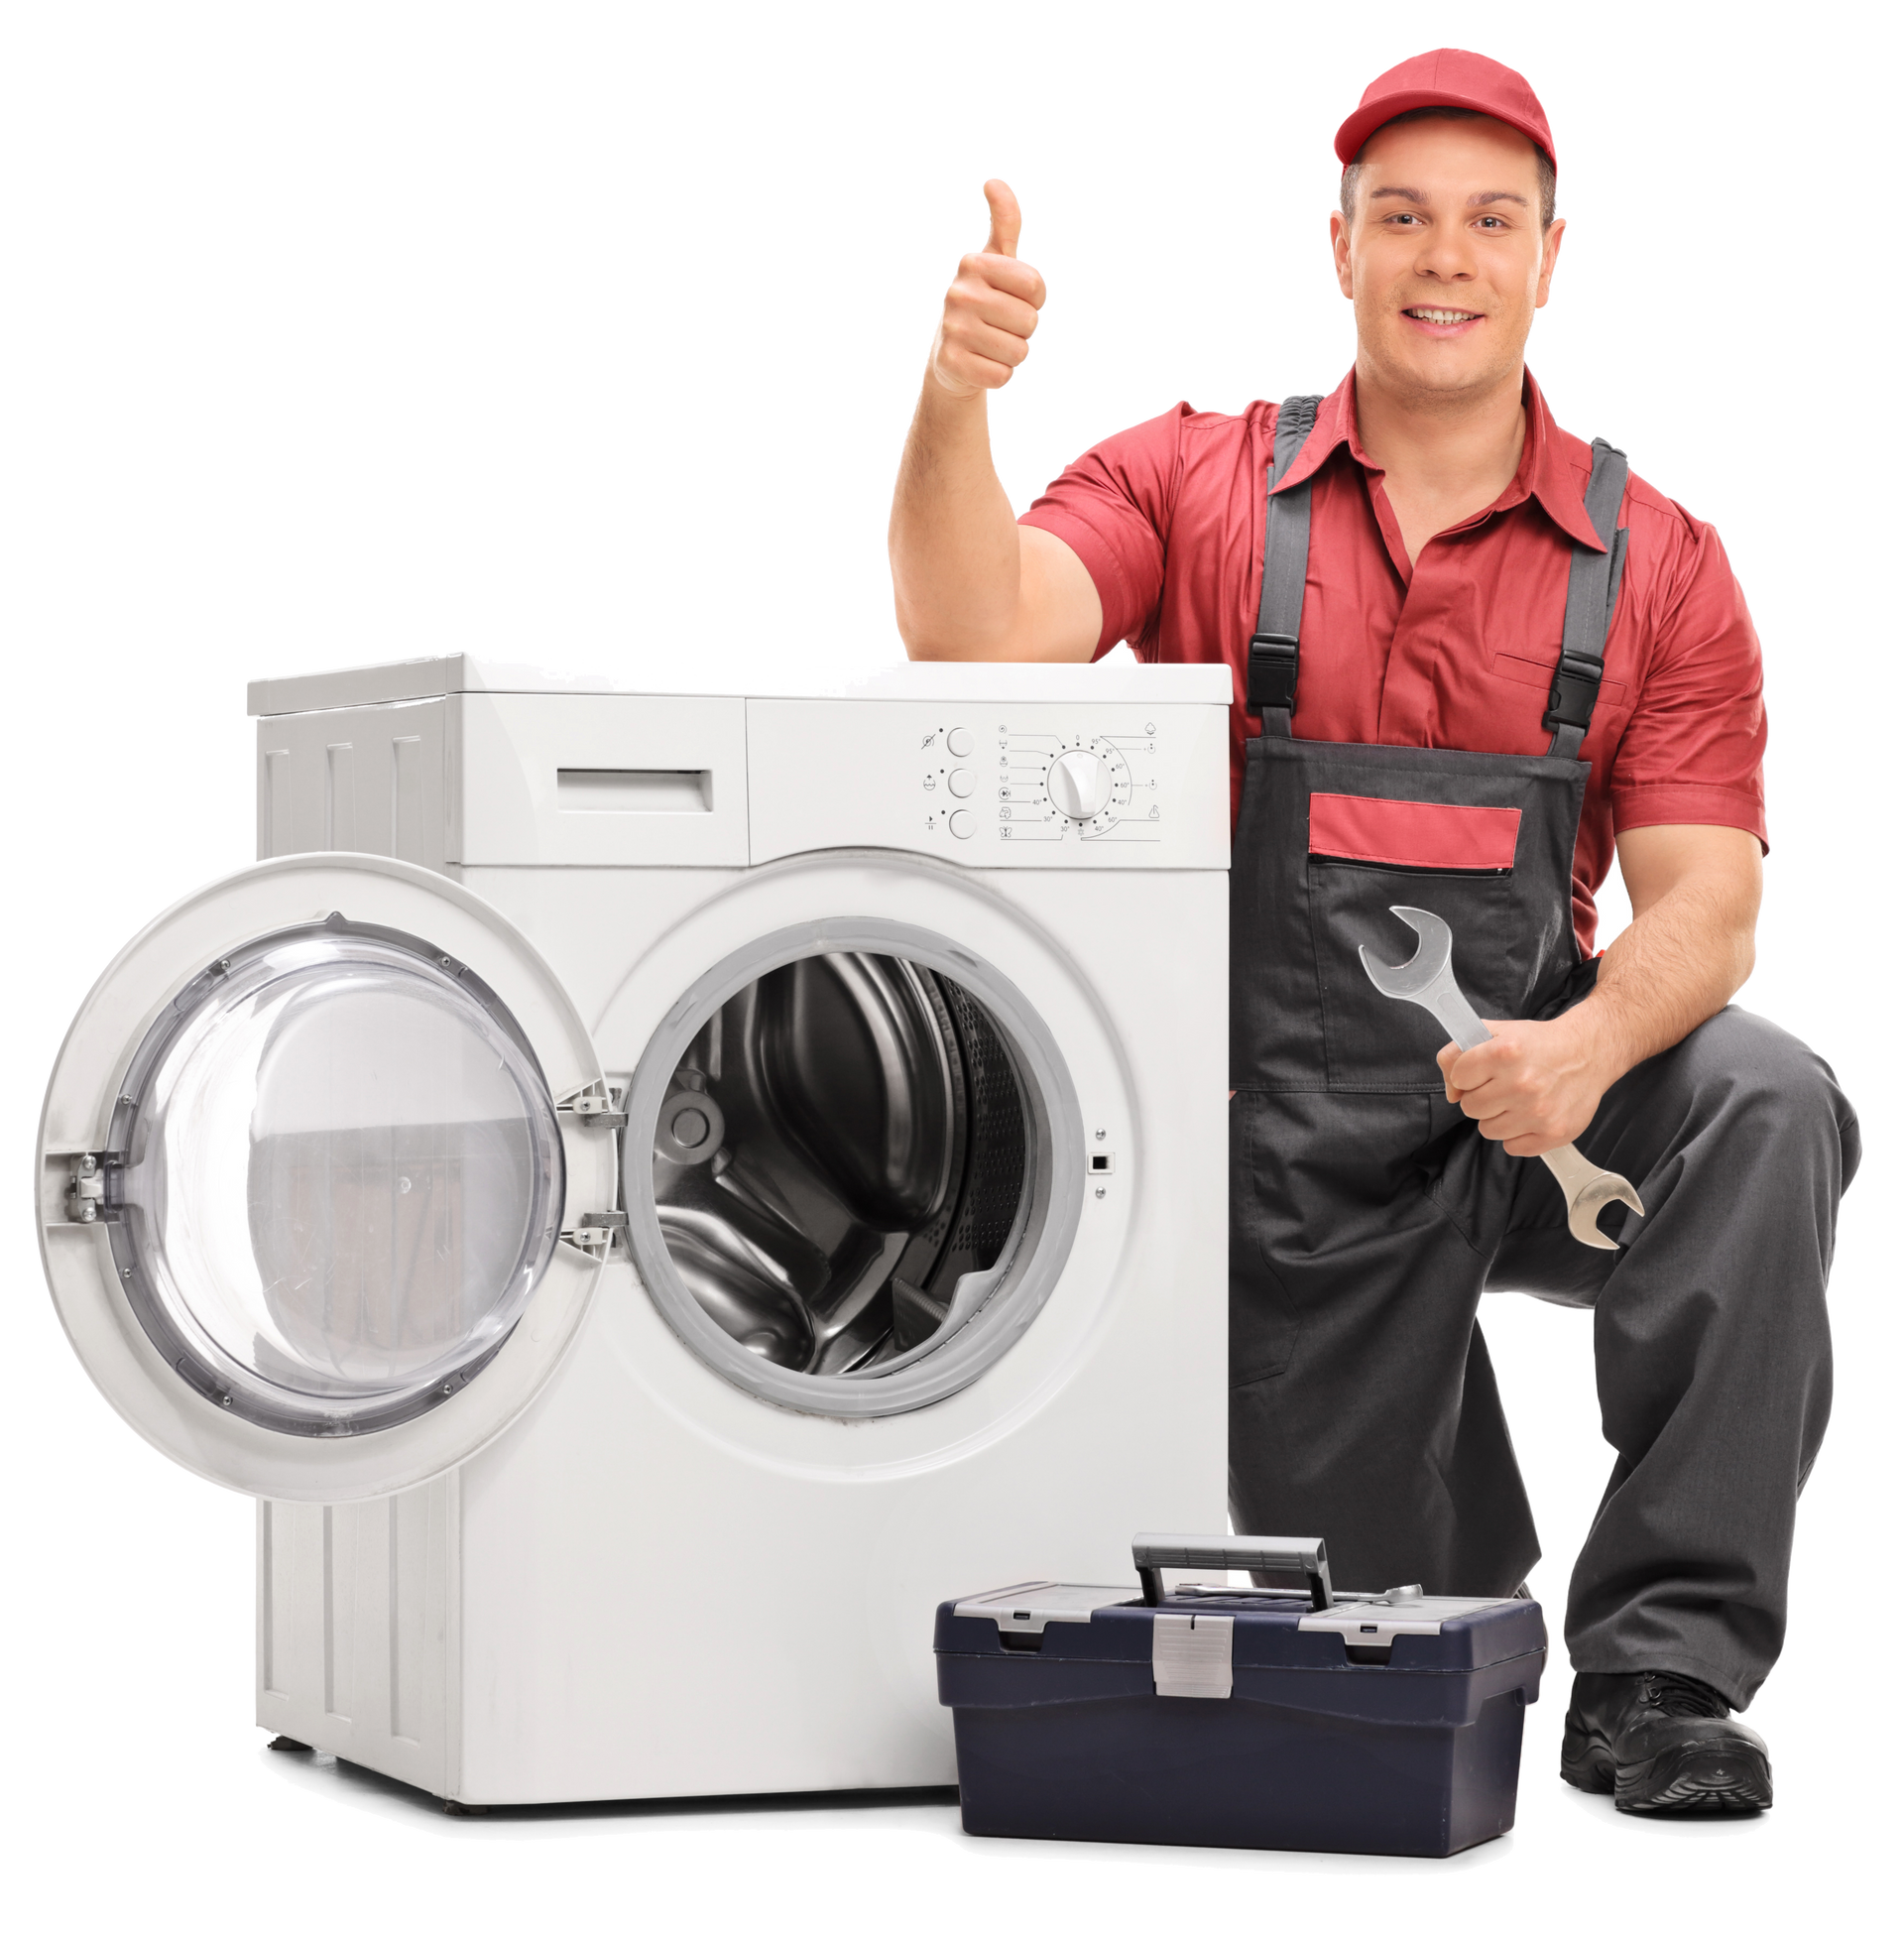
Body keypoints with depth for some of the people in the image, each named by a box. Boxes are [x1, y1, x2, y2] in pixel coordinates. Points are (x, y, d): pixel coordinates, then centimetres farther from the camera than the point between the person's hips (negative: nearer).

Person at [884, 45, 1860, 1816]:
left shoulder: (1657, 561, 0)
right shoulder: (1192, 483, 0)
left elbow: (1705, 895, -8)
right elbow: (976, 639, -17)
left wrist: (1592, 1040, -30)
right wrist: (952, 404, -36)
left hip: (1532, 1098, 0)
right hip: (1281, 1141, 0)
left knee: (1767, 1108, -32)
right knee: (1370, 1637, 2)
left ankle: (1660, 1668, -22)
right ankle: (1476, 1559, 43)